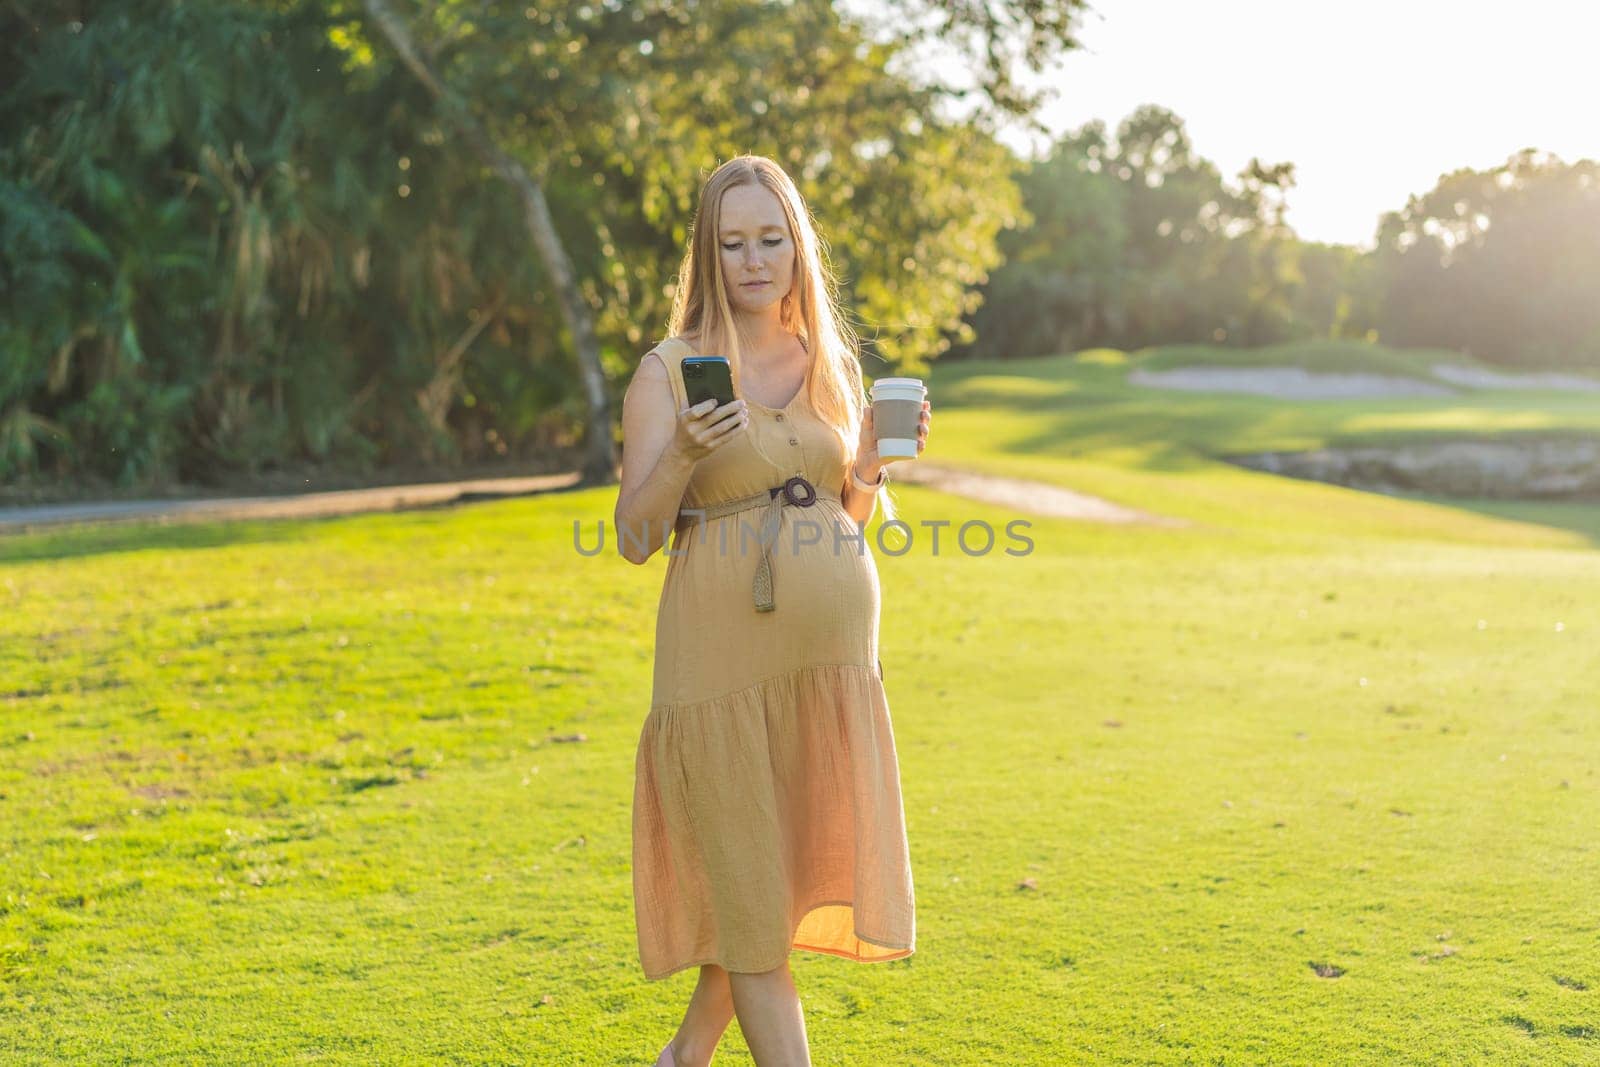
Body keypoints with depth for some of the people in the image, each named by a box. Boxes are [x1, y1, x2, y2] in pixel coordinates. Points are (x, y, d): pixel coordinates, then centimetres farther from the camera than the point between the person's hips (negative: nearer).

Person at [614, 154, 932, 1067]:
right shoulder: (668, 372, -3)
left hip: (832, 647, 5)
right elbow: (634, 537, -7)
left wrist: (874, 459, -3)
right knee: (750, 893, 0)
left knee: (795, 878, 13)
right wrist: (683, 455, -23)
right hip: (722, 651, -5)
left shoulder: (833, 363, 10)